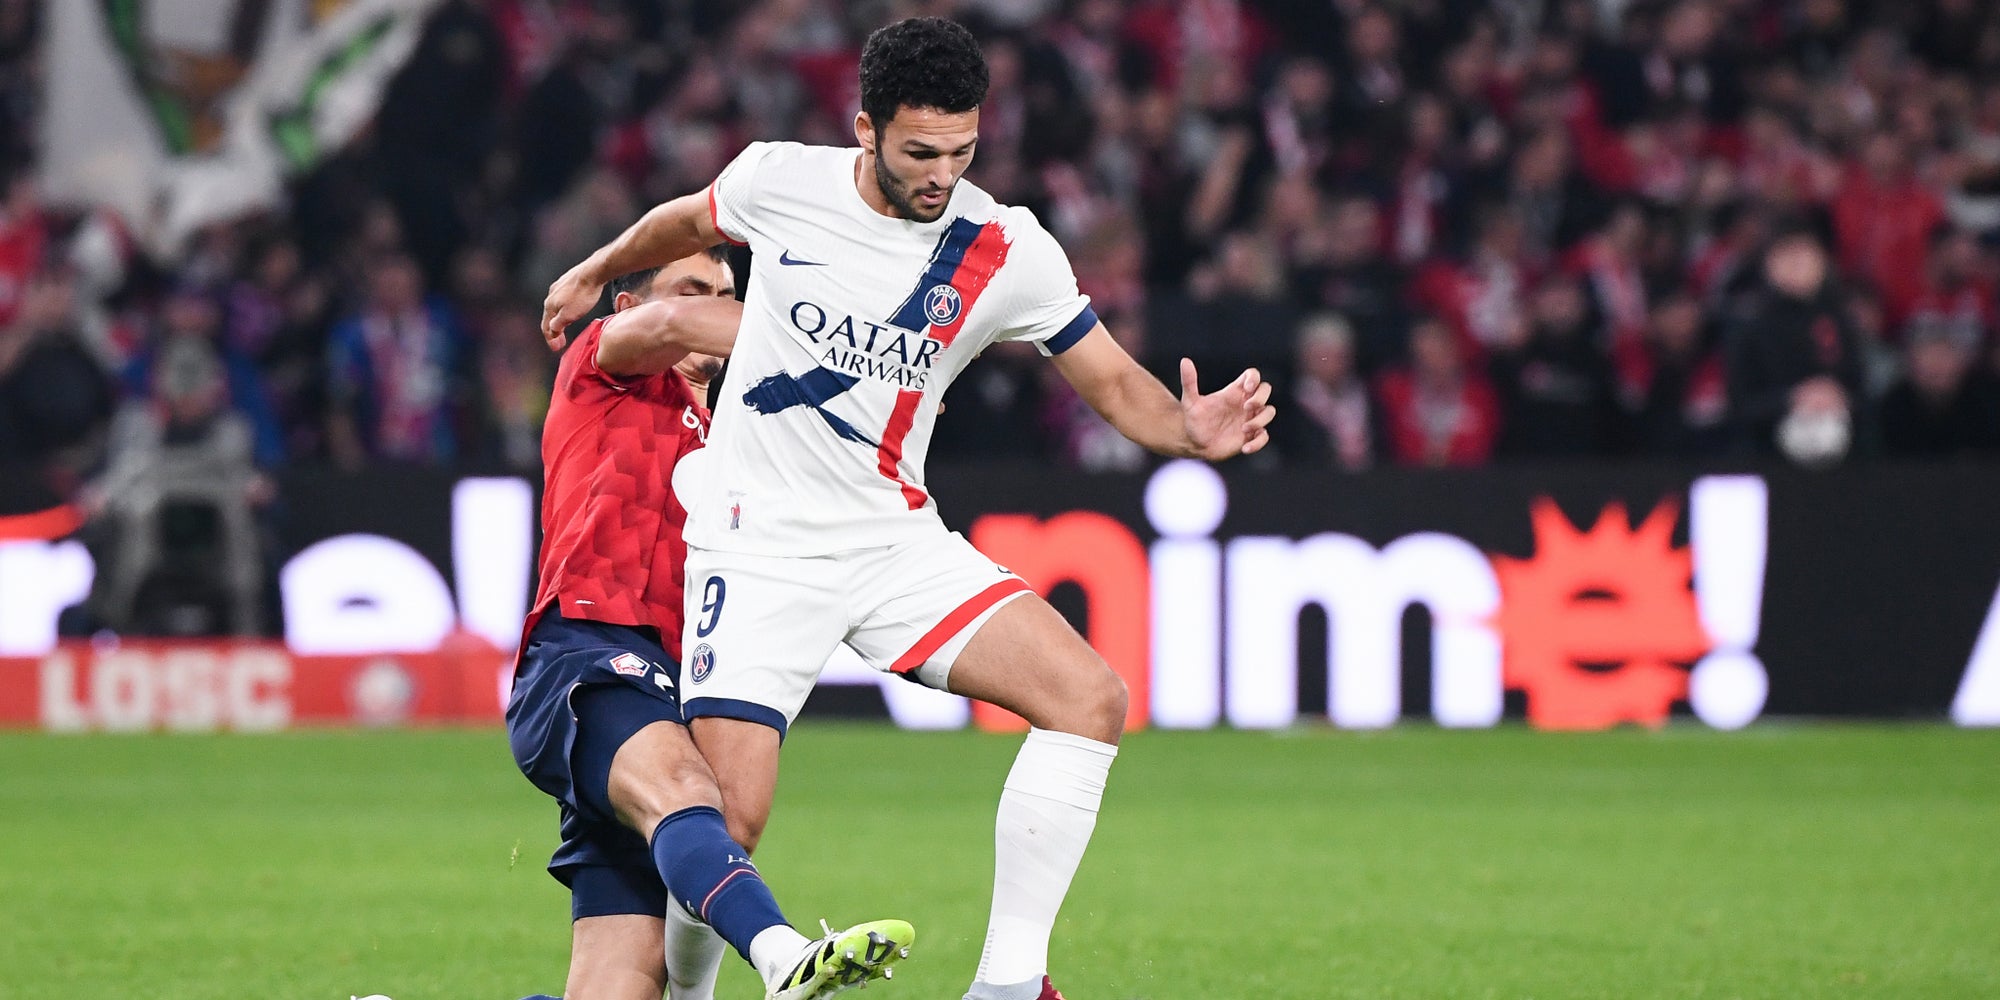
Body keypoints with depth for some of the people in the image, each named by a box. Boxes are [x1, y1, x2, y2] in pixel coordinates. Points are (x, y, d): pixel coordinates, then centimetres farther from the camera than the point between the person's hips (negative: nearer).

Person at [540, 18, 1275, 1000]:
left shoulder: (1008, 250, -7)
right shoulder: (781, 181, -8)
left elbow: (1113, 382, 1)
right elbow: (690, 221, 16)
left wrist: (1192, 430, -21)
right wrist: (594, 273, 33)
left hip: (896, 540, 2)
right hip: (758, 543, -2)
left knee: (1090, 698, -18)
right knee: (728, 819, -16)